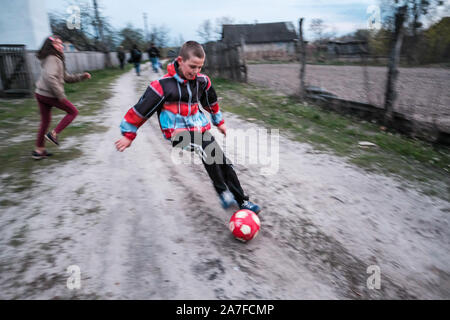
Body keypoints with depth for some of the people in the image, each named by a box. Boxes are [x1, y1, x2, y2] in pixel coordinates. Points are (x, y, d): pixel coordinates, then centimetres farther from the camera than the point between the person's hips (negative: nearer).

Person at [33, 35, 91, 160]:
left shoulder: (57, 59, 17)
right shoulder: (52, 59, -13)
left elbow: (67, 77, 22)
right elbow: (50, 77, -26)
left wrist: (81, 76, 14)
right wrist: (60, 95, -24)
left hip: (40, 94, 10)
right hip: (50, 95, -10)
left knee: (45, 121, 16)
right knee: (73, 112, 6)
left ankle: (39, 150, 23)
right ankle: (53, 134, 2)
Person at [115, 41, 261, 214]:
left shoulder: (202, 81, 1)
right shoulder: (163, 85, -15)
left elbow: (211, 102, 22)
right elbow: (141, 109, -7)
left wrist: (219, 122, 30)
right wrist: (128, 134, 0)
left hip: (200, 128, 6)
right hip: (178, 132, -5)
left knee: (224, 162, -1)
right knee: (207, 148, -33)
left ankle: (242, 201, 14)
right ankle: (221, 190, -16)